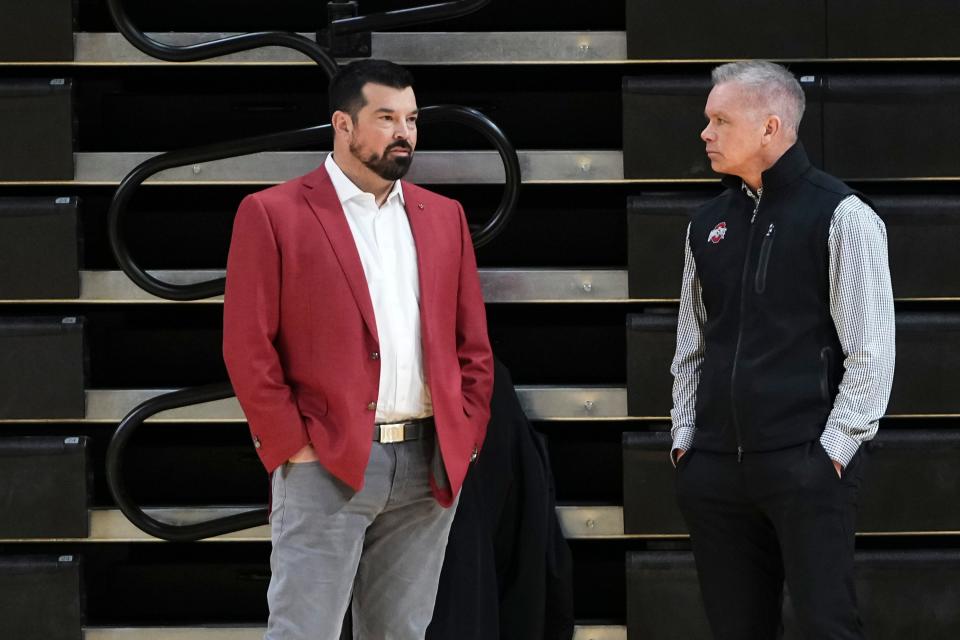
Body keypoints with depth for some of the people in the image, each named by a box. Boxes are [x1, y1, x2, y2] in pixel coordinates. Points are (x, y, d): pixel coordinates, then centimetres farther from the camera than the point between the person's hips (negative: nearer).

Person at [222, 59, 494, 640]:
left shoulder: (443, 216, 14)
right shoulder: (273, 214, -1)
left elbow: (474, 344, 16)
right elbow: (248, 349, -5)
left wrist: (467, 437, 6)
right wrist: (292, 447, -9)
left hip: (430, 465, 5)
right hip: (326, 463, -5)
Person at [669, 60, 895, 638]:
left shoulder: (840, 215, -5)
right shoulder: (710, 224, 13)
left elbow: (871, 351, -8)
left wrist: (834, 446, -12)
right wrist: (685, 435, 10)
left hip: (806, 464, -6)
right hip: (715, 463, 6)